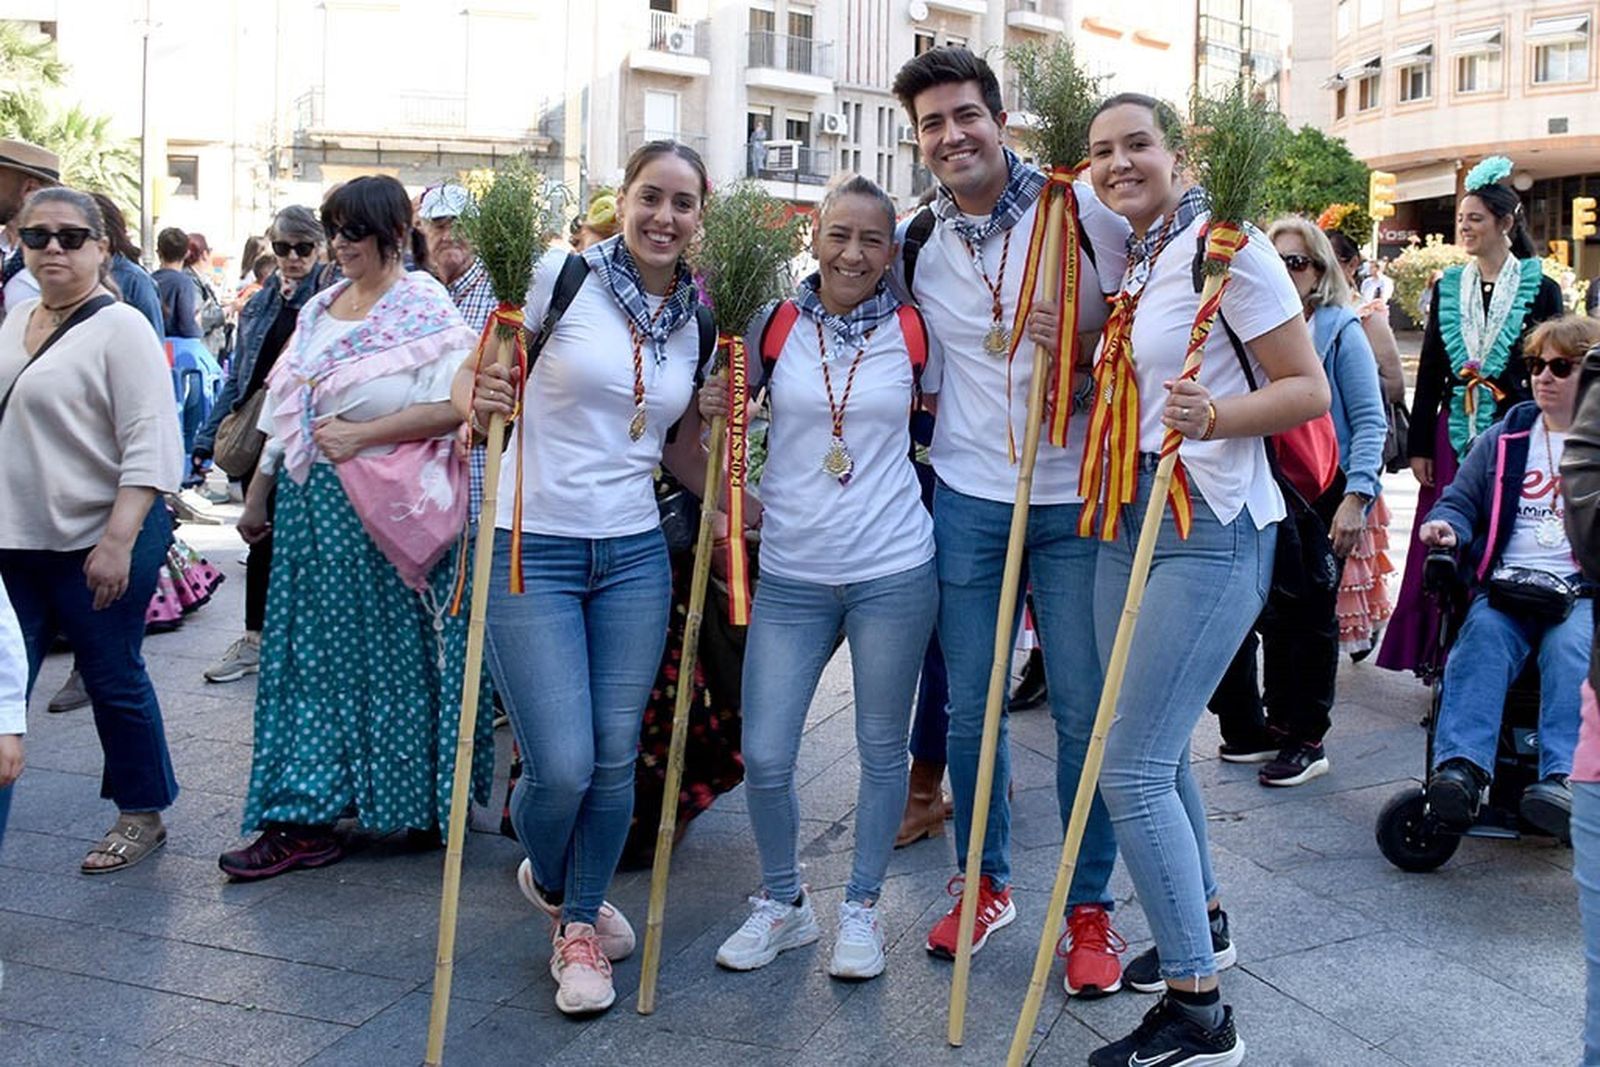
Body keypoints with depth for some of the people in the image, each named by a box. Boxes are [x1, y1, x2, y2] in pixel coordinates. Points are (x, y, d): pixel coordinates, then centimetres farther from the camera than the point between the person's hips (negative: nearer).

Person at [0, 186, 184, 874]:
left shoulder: (120, 328, -11)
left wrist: (118, 542, -22)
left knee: (114, 681, 6)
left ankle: (142, 816, 24)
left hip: (98, 543, -6)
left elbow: (150, 445, -16)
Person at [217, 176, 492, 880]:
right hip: (311, 506, 7)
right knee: (314, 654, 8)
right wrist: (258, 494, 19)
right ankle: (303, 819, 14)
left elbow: (451, 407, -19)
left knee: (394, 651, 3)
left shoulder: (425, 310, -7)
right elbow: (286, 409, 19)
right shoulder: (320, 309, 14)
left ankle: (420, 802, 20)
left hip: (384, 514, -7)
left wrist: (358, 434, -17)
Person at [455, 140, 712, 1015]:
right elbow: (472, 376, -4)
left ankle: (579, 925, 30)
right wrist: (478, 402, -26)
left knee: (615, 757, 7)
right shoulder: (562, 277, -7)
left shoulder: (696, 318, 8)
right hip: (532, 550, -4)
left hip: (635, 555, 5)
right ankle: (547, 879, 28)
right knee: (562, 766, -8)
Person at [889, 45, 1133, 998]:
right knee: (969, 704, 10)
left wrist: (1089, 348, -18)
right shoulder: (914, 244, 5)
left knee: (1085, 708, 3)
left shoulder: (1083, 210, -5)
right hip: (969, 500, 3)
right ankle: (986, 882, 30)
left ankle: (1092, 907, 19)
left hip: (1076, 499, -3)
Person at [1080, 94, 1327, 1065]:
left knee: (1131, 769, -11)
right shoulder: (1126, 263, 13)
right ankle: (1203, 922, 40)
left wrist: (1211, 417, -29)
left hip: (1210, 527, -8)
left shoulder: (1226, 247, -10)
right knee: (1155, 750, 18)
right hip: (1129, 521, 8)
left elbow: (1308, 390, -11)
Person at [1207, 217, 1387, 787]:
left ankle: (1305, 739, 13)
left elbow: (1369, 422, -10)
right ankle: (1275, 725, 24)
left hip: (1322, 494, -5)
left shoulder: (1340, 330, -6)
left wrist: (1355, 498, -18)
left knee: (1309, 615, 2)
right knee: (1273, 611, 11)